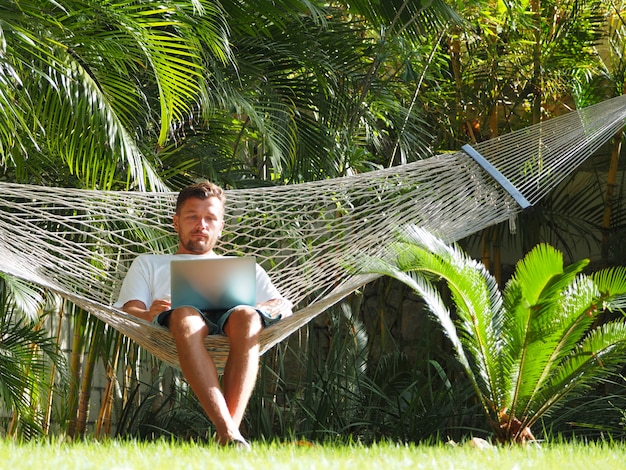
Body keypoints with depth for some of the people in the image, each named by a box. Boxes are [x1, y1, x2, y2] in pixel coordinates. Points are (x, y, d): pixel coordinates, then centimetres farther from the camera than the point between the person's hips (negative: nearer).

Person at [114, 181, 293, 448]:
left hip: (231, 326, 1)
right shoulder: (149, 264, 37)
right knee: (185, 316, -41)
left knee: (246, 316, -38)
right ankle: (228, 432, -54)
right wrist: (149, 315, -9)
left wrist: (277, 307, -5)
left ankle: (230, 430, -52)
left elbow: (284, 306, 23)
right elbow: (128, 311, 17)